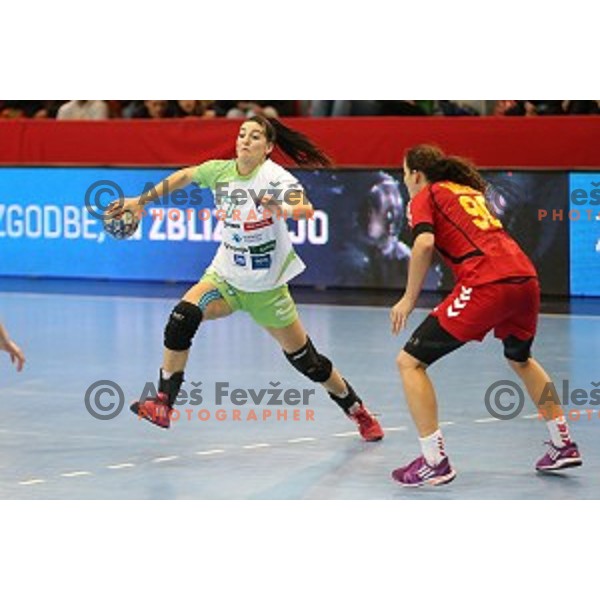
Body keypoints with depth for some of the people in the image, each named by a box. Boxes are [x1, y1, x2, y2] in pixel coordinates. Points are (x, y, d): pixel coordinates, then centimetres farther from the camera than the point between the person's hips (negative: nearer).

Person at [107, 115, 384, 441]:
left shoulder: (276, 177, -19)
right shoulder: (219, 171, -6)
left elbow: (306, 209, -36)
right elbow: (184, 176, 12)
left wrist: (281, 210, -57)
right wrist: (142, 200, 13)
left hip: (266, 286, -3)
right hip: (225, 276, 3)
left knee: (306, 361, 5)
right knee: (183, 316, -25)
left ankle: (358, 411, 30)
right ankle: (162, 405, -21)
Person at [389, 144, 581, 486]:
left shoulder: (424, 197, 9)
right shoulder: (470, 190, 30)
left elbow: (425, 243, -8)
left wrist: (409, 299, -3)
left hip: (486, 284, -7)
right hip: (525, 276, 7)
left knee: (410, 362, 1)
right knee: (520, 359, 36)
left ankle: (435, 463, -5)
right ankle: (563, 445, 36)